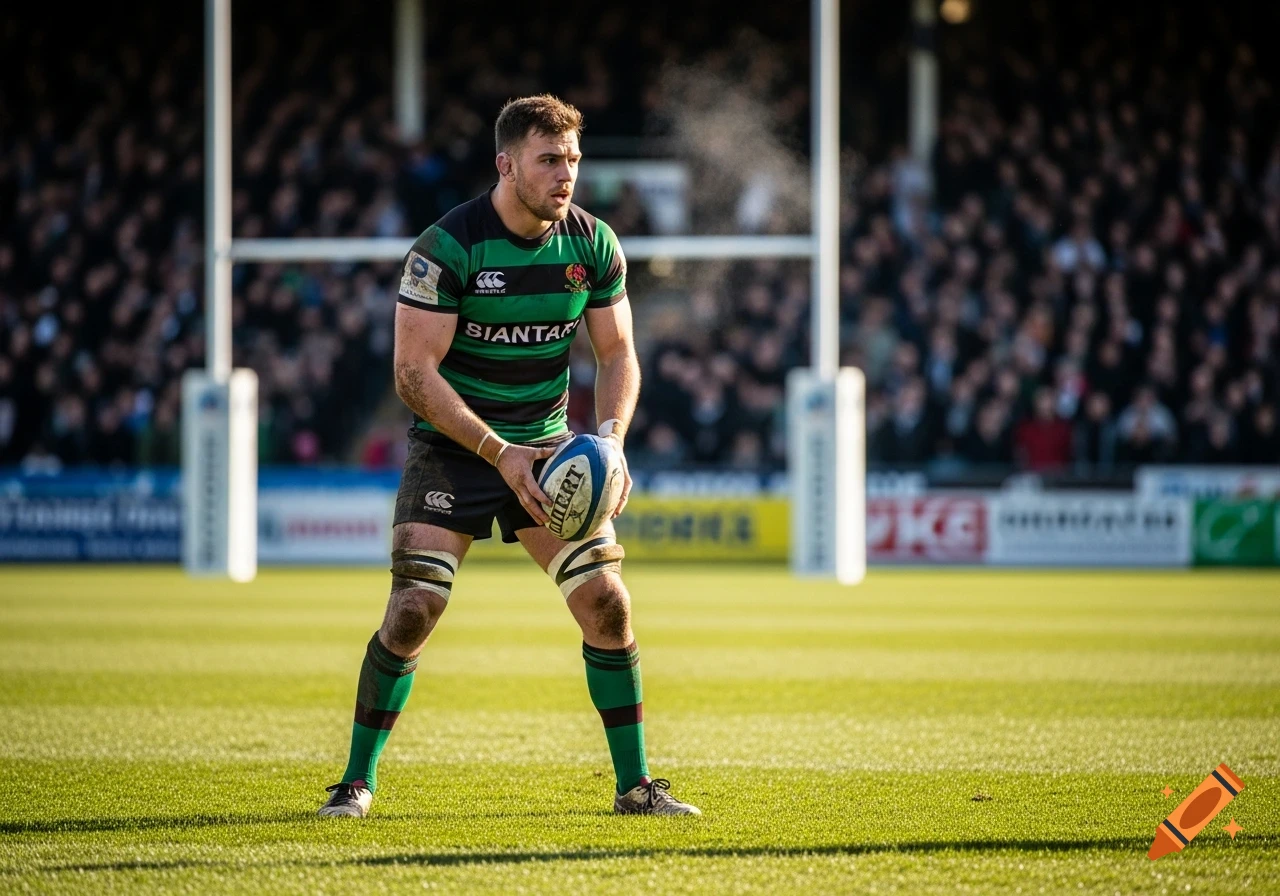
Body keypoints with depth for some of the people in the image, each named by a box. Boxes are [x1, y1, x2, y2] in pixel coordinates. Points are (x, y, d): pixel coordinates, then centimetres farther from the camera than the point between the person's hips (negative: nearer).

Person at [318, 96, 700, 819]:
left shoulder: (594, 244, -4)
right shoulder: (449, 246, -18)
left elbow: (618, 354, 5)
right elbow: (414, 372, -19)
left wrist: (610, 439, -15)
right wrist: (499, 454, -26)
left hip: (548, 447, 4)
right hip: (451, 448, -4)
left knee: (607, 602, -7)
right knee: (415, 608, -15)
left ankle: (634, 785, 6)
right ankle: (359, 779, 3)